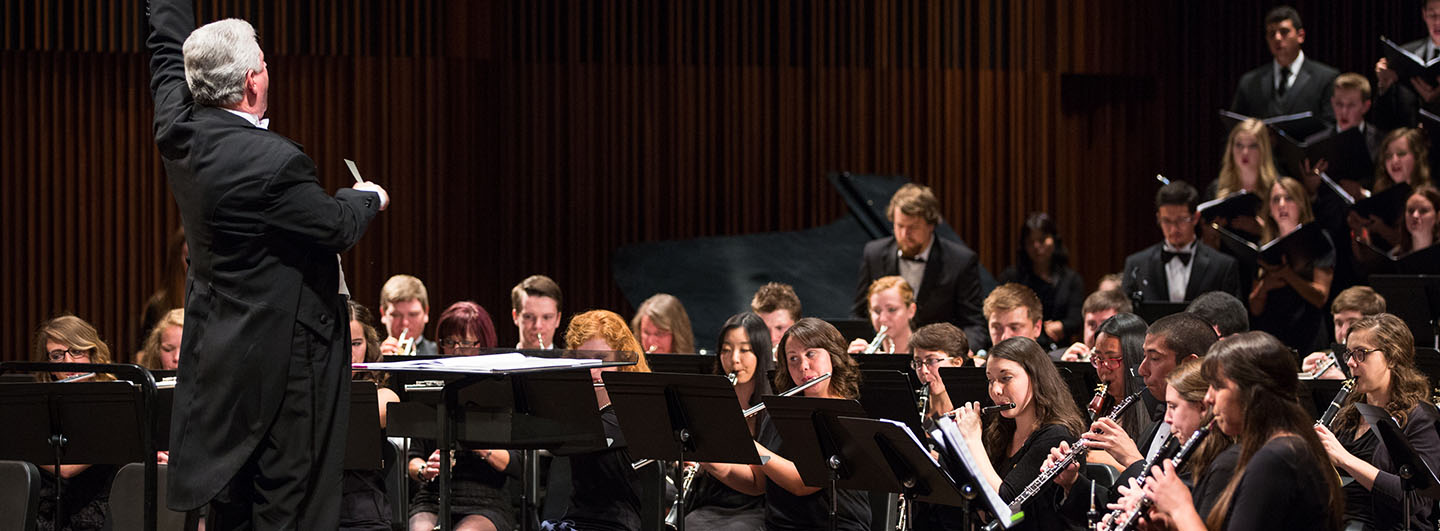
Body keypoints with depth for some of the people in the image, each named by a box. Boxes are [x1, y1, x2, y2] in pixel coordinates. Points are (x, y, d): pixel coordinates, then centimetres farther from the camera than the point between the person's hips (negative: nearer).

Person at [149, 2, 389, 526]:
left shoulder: (180, 134, -1)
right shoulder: (273, 162, -24)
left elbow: (168, 49, 17)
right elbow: (336, 226, -11)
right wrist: (368, 198, 11)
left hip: (219, 357, 9)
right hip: (281, 357, -9)